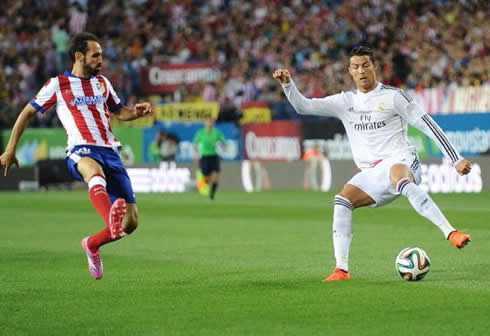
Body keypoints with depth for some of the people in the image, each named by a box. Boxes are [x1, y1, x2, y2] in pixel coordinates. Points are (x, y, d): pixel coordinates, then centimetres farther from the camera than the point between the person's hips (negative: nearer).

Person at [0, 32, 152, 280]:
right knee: (94, 171, -46)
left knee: (131, 223, -3)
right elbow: (28, 112, 13)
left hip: (109, 152, 5)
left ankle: (92, 244, 24)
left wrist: (137, 112, 9)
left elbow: (119, 112, 33)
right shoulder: (58, 84, 7)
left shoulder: (102, 83, 20)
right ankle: (112, 220, -72)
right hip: (81, 151, -5)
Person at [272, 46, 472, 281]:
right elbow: (303, 106, 10)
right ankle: (341, 269, -17)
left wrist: (455, 160, -6)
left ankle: (450, 233, -50)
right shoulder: (345, 101, 13)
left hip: (400, 161, -6)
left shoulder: (392, 96, -1)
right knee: (342, 200, -19)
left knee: (398, 178, -40)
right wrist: (287, 84, -10)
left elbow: (427, 125, -2)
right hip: (371, 173, 6)